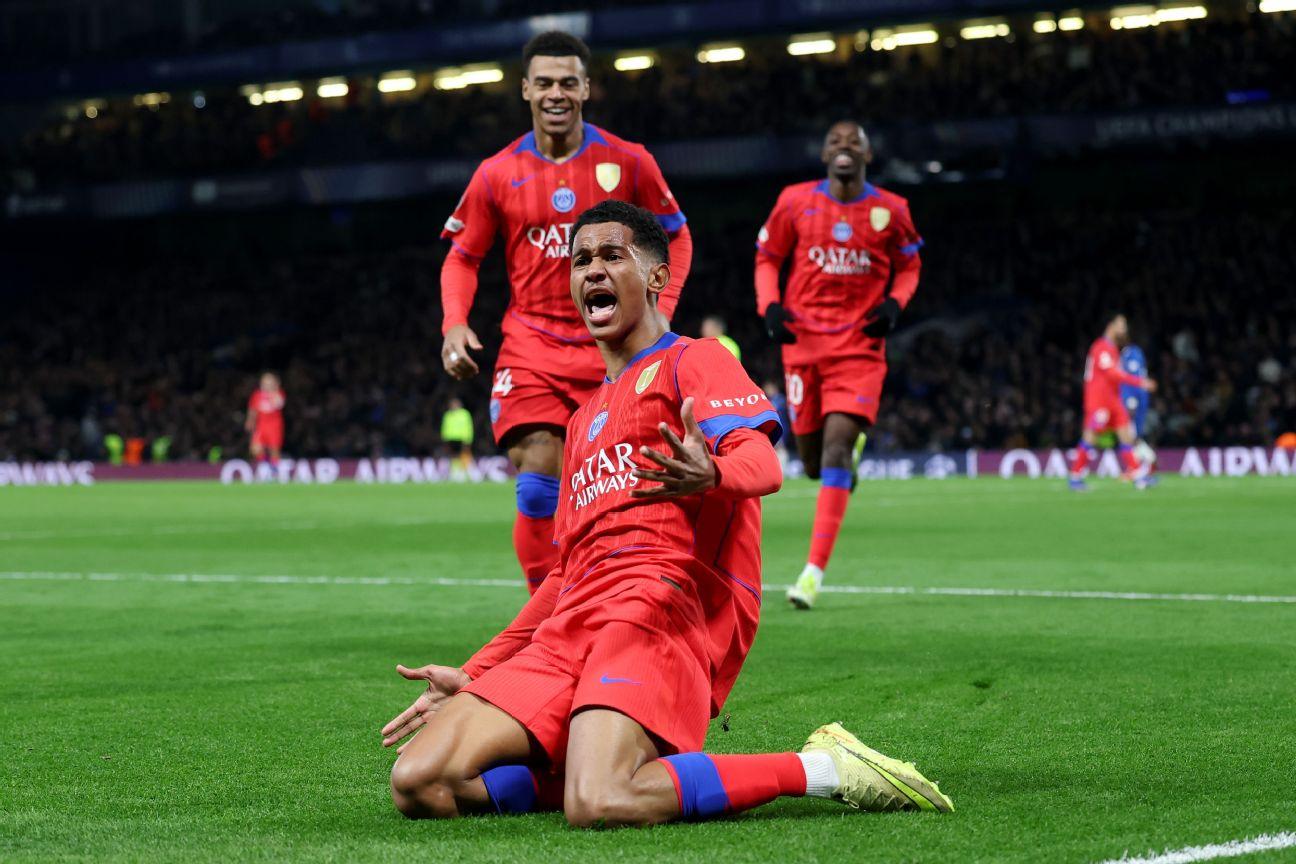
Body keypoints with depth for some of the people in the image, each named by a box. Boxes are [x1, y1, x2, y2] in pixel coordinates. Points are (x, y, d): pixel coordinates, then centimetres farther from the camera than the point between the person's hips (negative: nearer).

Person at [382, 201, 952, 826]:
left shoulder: (692, 360, 8)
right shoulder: (583, 421, 32)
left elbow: (762, 464, -12)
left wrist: (709, 477, -37)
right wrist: (473, 677, 27)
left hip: (659, 605, -7)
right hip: (571, 629, 7)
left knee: (599, 807, -34)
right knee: (418, 785, -13)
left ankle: (825, 769, -15)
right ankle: (619, 769, 0)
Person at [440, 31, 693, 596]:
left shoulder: (628, 162, 0)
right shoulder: (497, 175, 2)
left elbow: (675, 237, 10)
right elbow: (462, 256, 11)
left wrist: (660, 309, -5)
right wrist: (455, 323, -6)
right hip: (531, 349, 0)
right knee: (538, 485, -14)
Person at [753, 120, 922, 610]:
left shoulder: (891, 210, 2)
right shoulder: (796, 202, 3)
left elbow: (908, 266, 15)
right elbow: (767, 257, 13)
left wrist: (894, 304, -4)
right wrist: (770, 305, -5)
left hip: (860, 344, -2)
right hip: (803, 340, 2)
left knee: (837, 445, -17)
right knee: (812, 458, 5)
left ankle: (815, 570, -18)